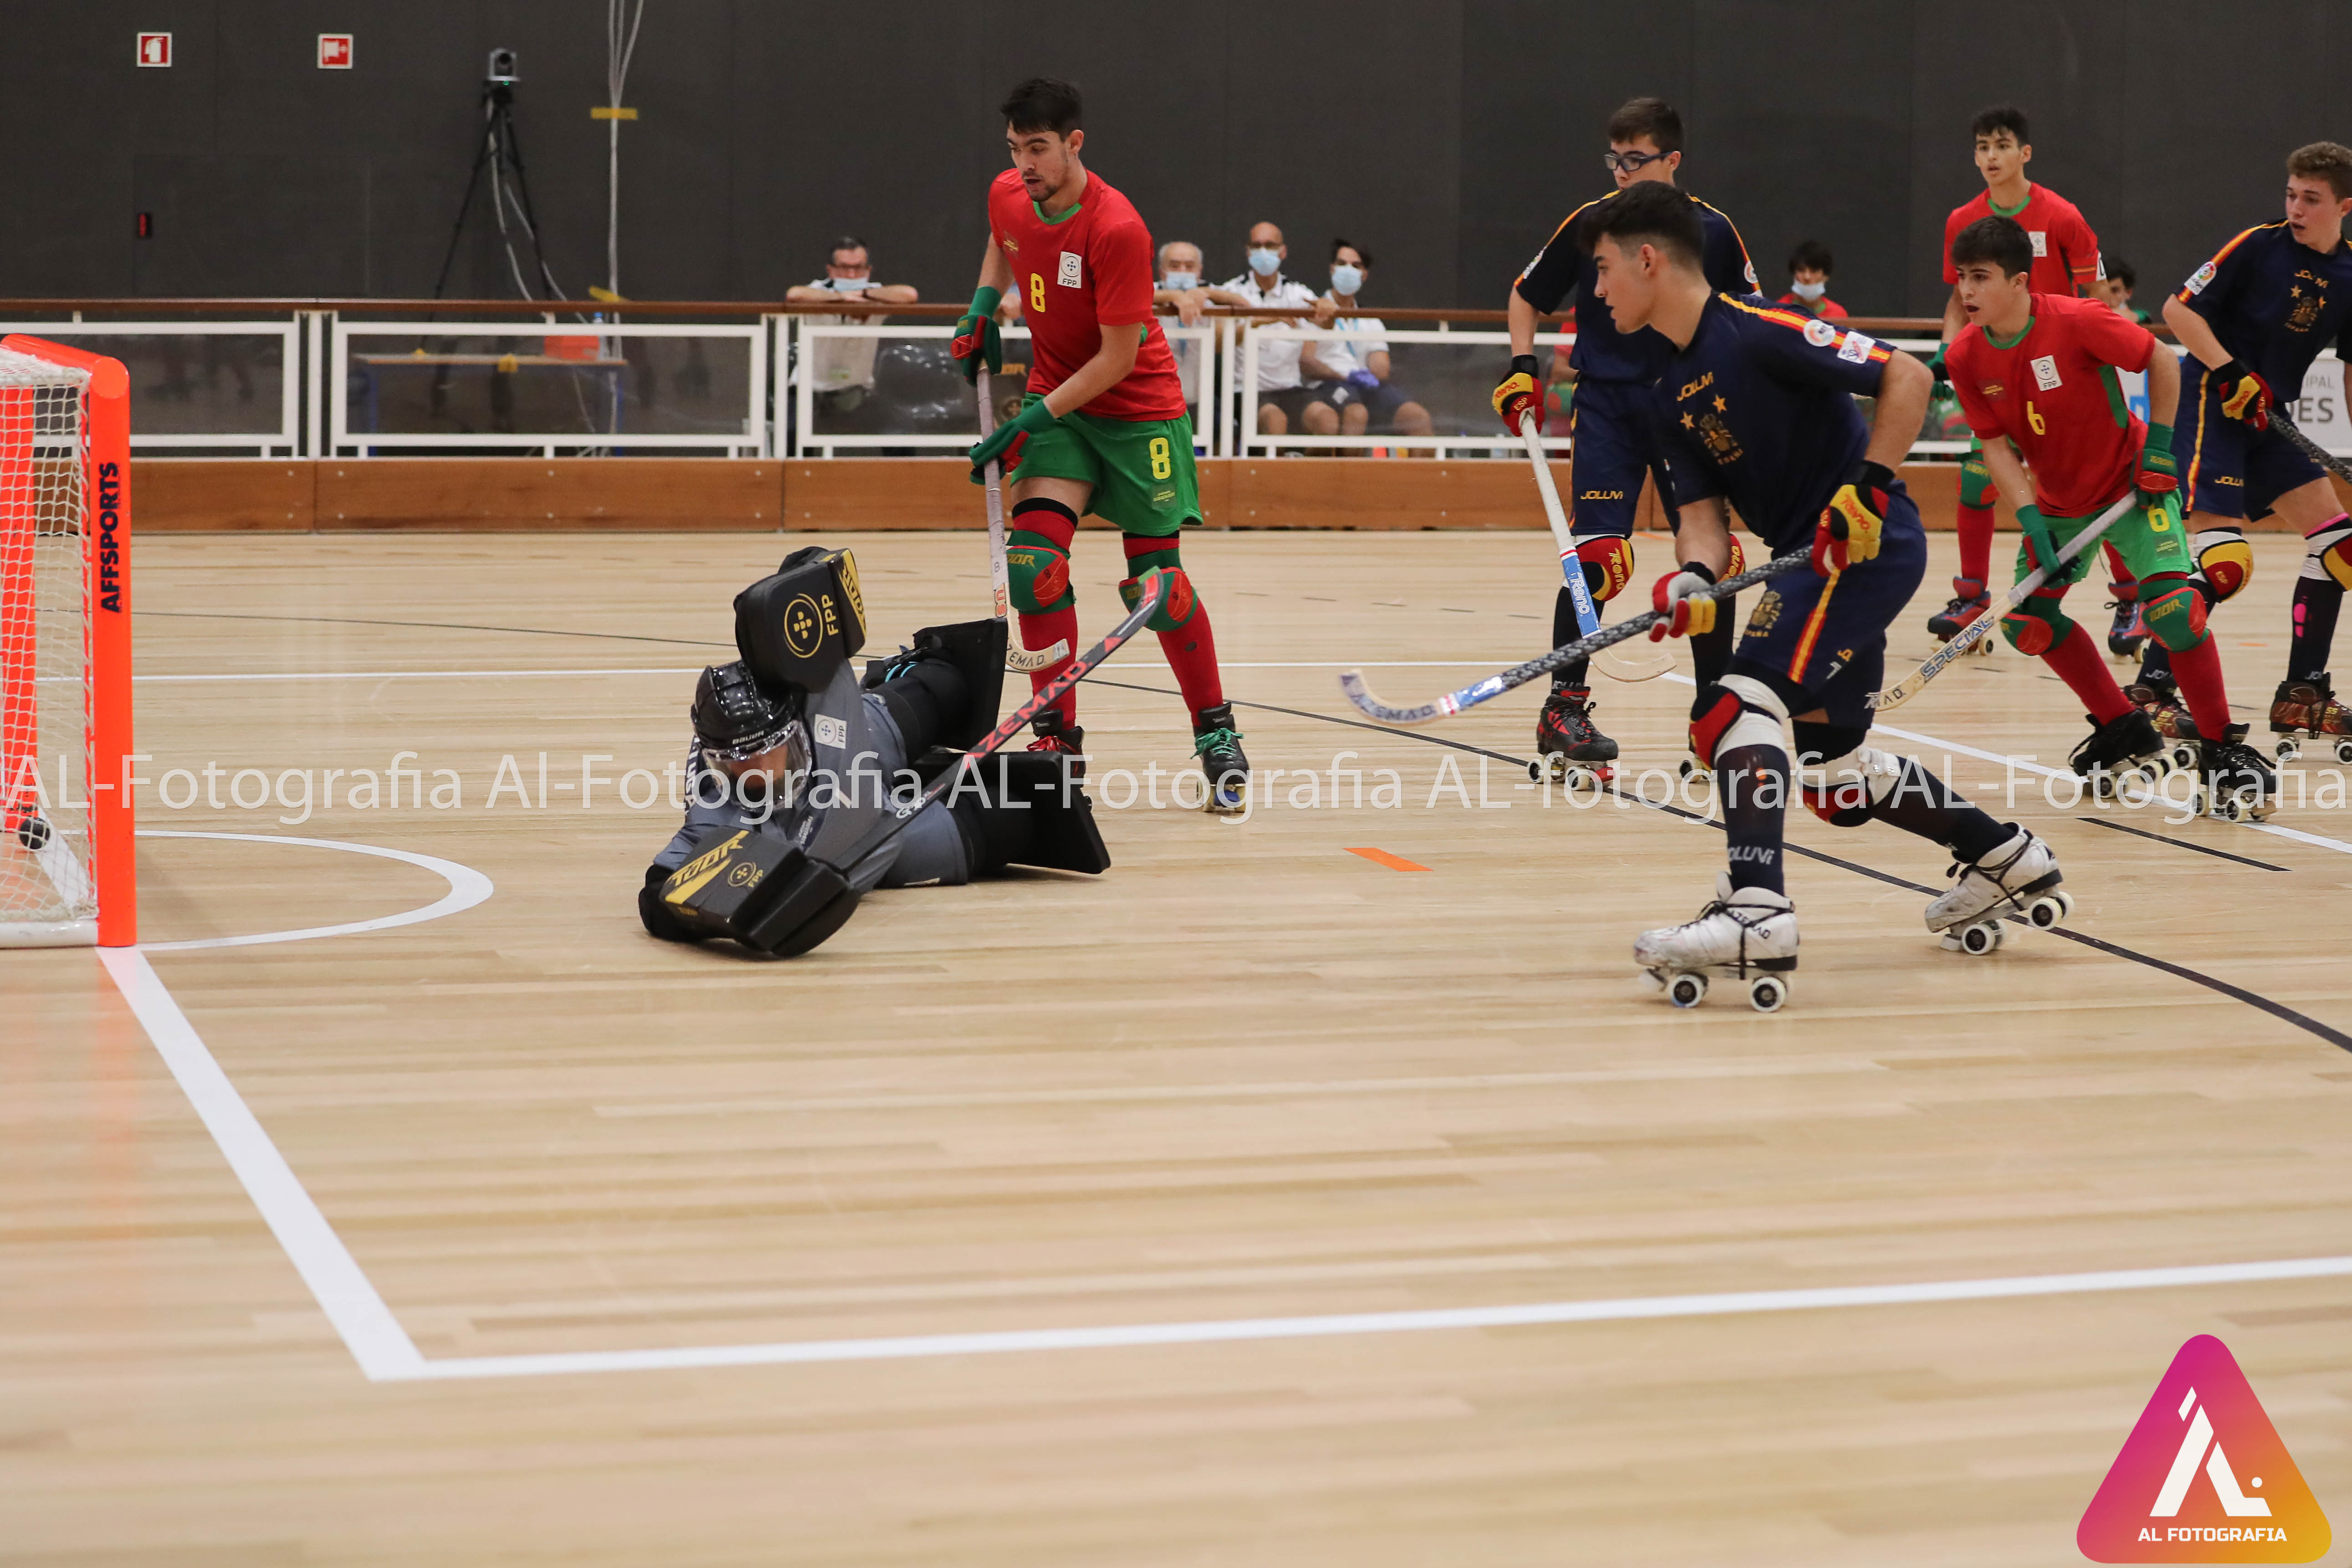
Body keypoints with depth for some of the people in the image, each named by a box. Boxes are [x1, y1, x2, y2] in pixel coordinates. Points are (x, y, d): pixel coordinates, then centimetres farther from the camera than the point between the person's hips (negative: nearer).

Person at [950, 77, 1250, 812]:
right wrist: (982, 306, 3)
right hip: (1054, 401, 5)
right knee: (1034, 558, -12)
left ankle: (1217, 735, 13)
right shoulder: (1007, 197, -6)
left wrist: (1033, 419, -22)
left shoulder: (1117, 229, -27)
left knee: (1154, 580, -5)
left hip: (1139, 408, -5)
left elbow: (1118, 358, -22)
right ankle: (1058, 737, -3)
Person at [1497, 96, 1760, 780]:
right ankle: (1563, 709, -4)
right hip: (1606, 407, -2)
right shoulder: (1589, 223, -3)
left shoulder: (1712, 231, -1)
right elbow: (1527, 296, 11)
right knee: (1598, 555, -15)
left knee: (1714, 557, 0)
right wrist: (1522, 368, -1)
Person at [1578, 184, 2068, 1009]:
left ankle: (1756, 914, -33)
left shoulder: (1756, 331, -15)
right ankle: (2007, 858, 34)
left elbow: (1908, 376, -14)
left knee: (1736, 705, -23)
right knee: (1834, 766, 18)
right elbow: (1703, 505, 5)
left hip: (1869, 544, -10)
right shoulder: (1670, 391, 11)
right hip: (1815, 561, 10)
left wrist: (1867, 488, -21)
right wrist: (1695, 577, -16)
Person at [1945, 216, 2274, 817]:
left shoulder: (2078, 321, -25)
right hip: (2058, 502, 6)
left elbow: (2163, 361, -15)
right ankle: (2123, 728, 16)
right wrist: (2032, 523, -17)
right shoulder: (1964, 357, -12)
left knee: (2171, 601, -22)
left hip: (2130, 484, -6)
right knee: (2025, 618, -2)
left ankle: (2222, 747, -7)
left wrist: (2158, 450, -14)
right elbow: (1996, 445, -7)